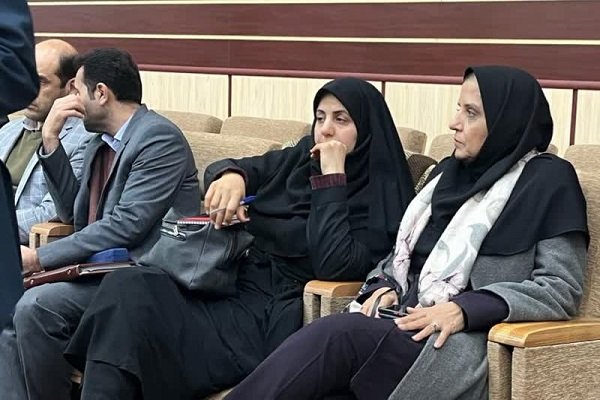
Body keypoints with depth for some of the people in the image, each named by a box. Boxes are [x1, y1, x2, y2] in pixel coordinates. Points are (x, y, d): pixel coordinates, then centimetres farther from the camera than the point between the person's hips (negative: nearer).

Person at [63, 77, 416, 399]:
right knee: (130, 289, -23)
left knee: (134, 301, -27)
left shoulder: (381, 195, -4)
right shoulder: (300, 159, 14)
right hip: (238, 289, 7)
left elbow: (334, 266, -19)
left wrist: (332, 178, -15)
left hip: (279, 320, -6)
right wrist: (231, 175, -7)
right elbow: (224, 167, 18)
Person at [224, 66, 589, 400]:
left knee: (337, 336, -31)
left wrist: (464, 309, -20)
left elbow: (563, 288, -8)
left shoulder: (548, 180, 0)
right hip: (403, 326, 6)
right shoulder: (449, 171, 21)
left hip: (459, 345, -6)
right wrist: (386, 287, 2)